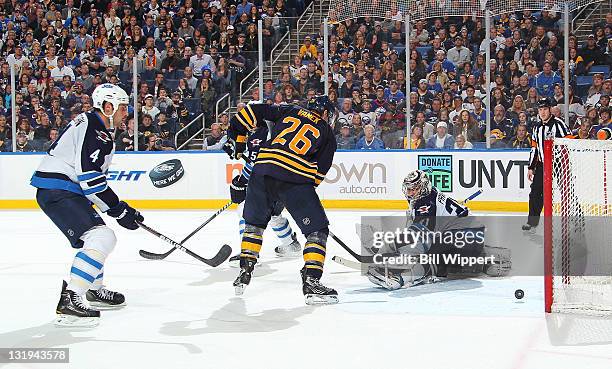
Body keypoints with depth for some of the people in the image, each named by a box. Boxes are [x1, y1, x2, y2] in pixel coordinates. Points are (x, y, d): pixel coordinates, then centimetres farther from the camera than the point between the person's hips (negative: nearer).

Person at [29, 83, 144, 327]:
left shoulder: (98, 130, 19)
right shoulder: (92, 129, -15)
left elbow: (92, 176, 23)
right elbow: (90, 177, -23)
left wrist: (120, 207, 18)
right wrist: (119, 210, -17)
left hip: (67, 189, 11)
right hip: (57, 191, -11)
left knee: (97, 234, 27)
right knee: (102, 238, -22)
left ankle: (95, 290, 43)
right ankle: (68, 301, -29)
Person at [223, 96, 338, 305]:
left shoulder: (289, 112, 24)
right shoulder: (327, 133, 19)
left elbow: (253, 111, 17)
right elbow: (320, 171, 13)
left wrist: (236, 137, 24)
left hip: (263, 171, 3)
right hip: (296, 180, -3)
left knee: (254, 222, 25)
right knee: (318, 229, 7)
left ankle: (244, 272, 26)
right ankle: (311, 281, -5)